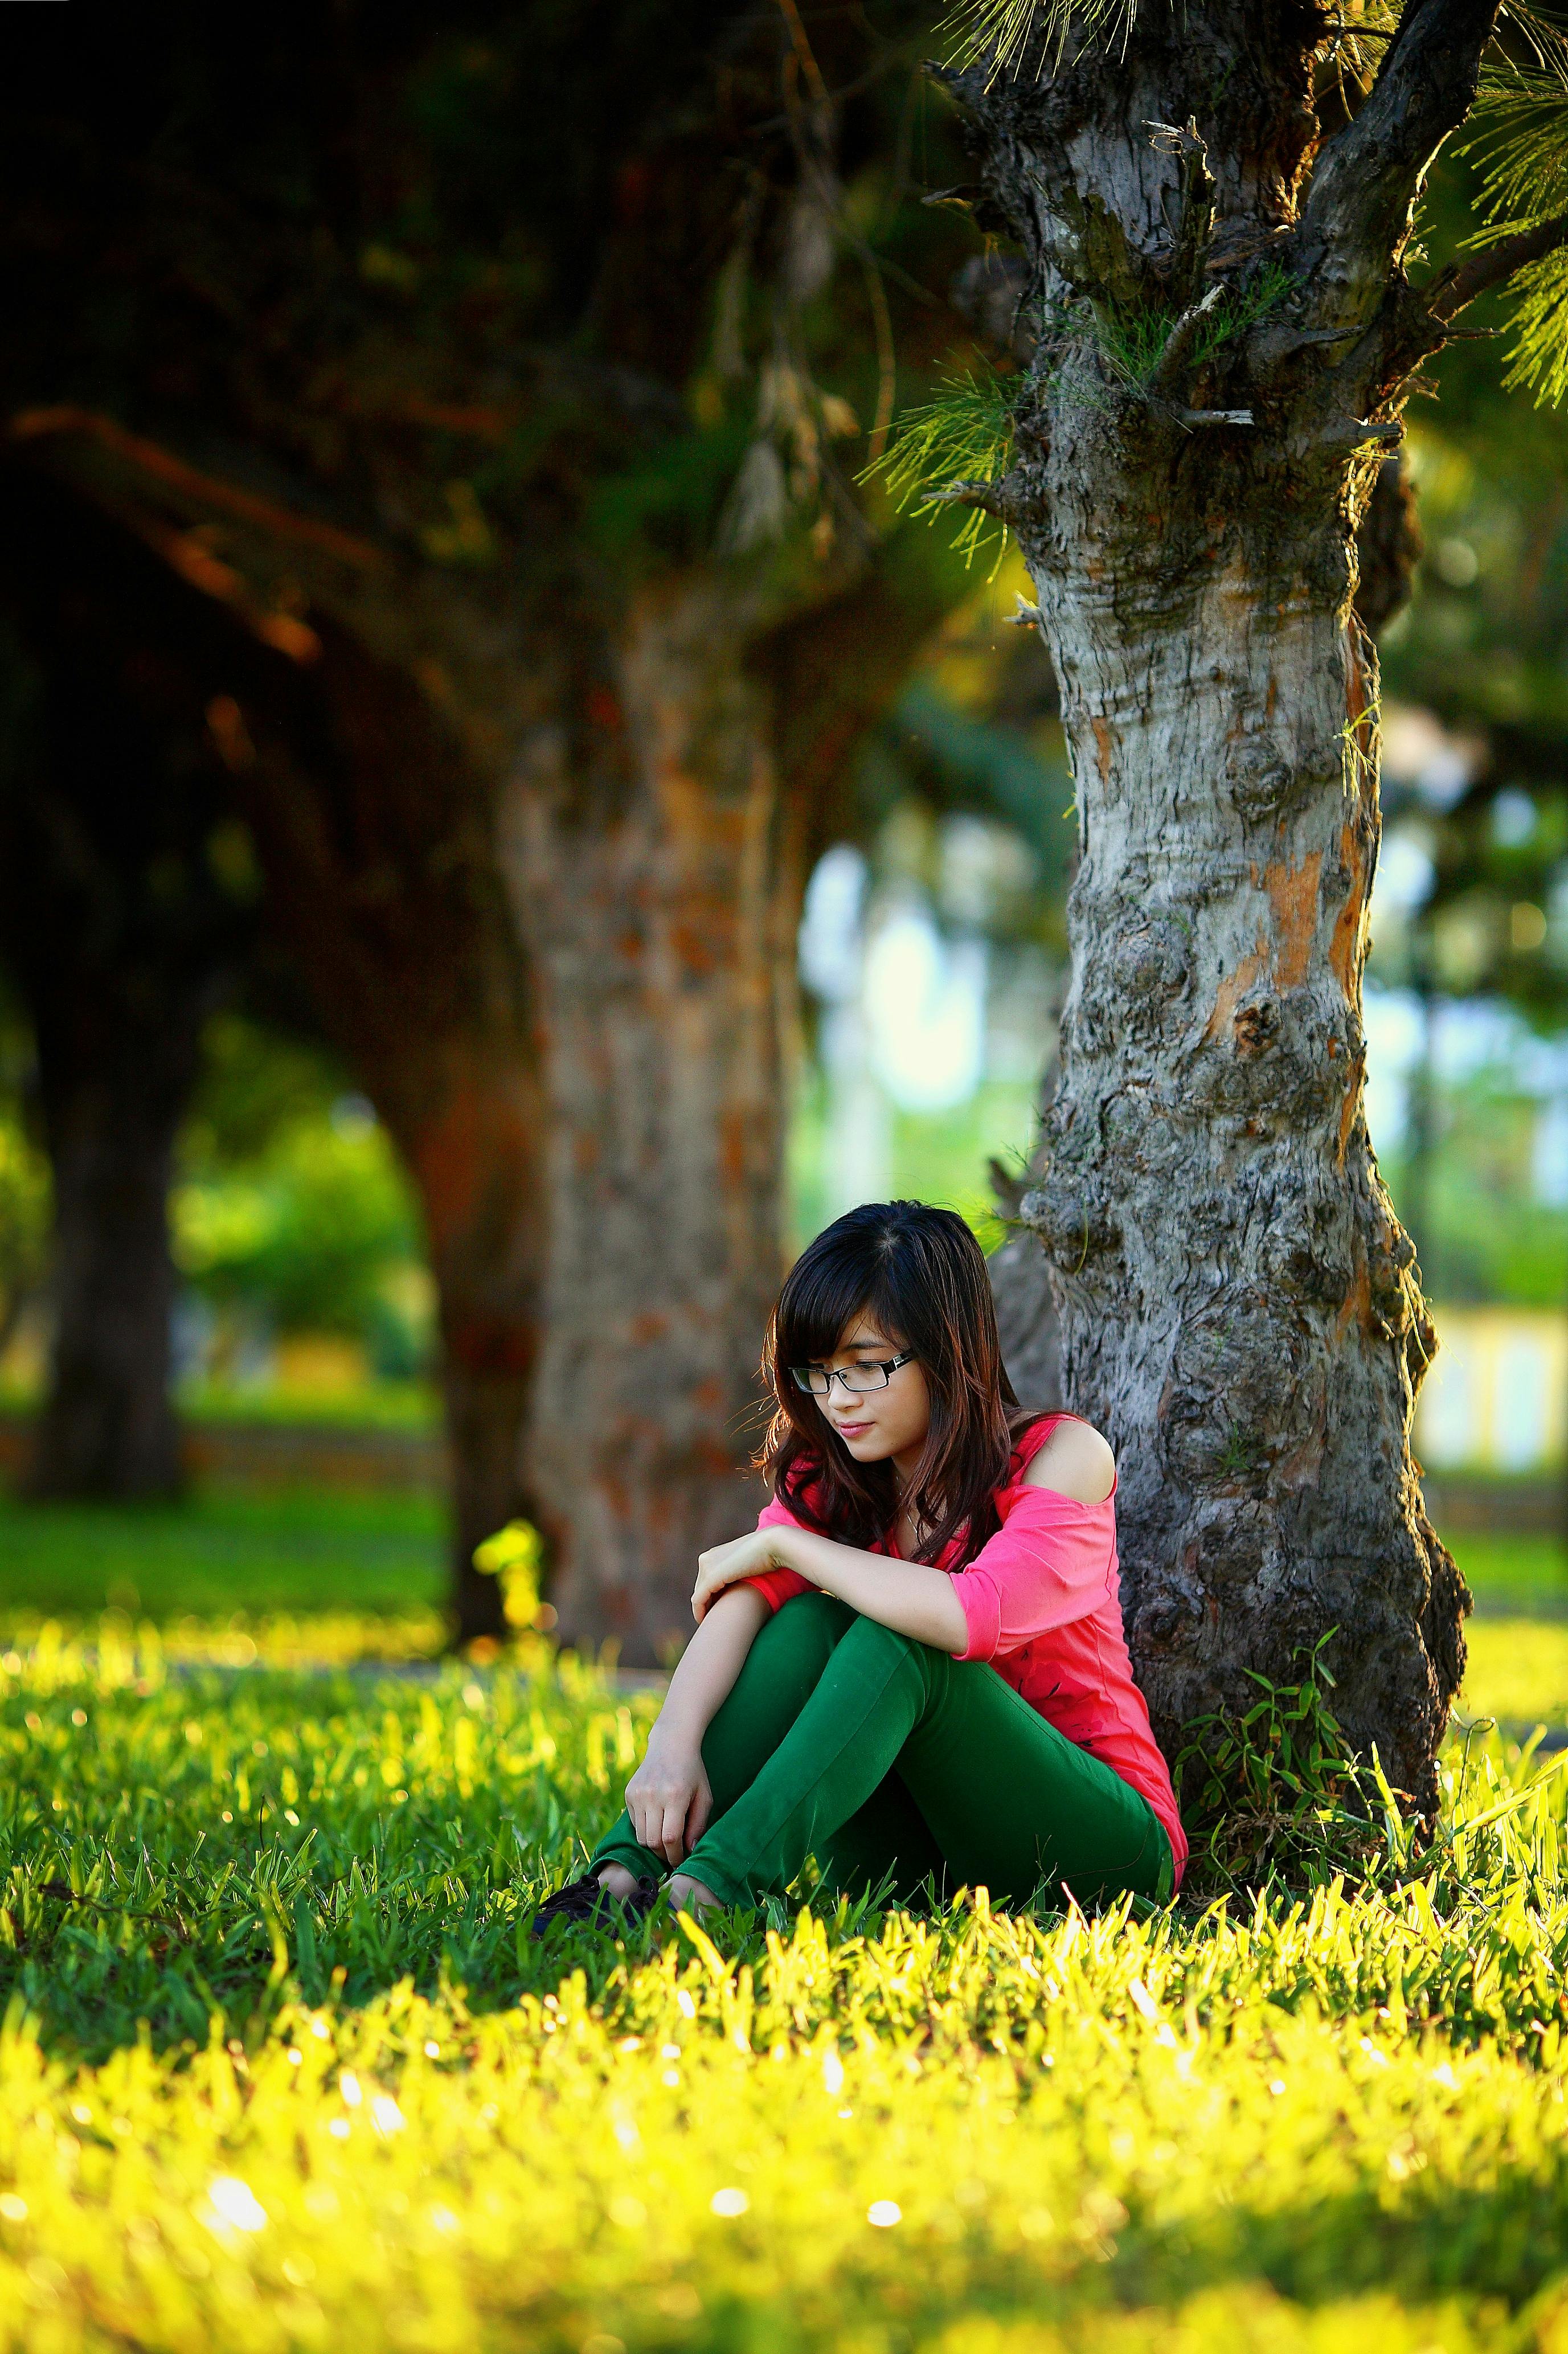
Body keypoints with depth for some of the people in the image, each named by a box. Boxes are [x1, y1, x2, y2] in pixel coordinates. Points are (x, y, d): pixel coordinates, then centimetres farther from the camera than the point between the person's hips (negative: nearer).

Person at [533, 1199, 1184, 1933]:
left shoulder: (1062, 1455, -11)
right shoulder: (832, 1478, 5)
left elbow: (979, 1615, -30)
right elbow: (740, 1600, -14)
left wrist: (782, 1545, -19)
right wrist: (674, 1740, -34)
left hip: (1099, 1846, -5)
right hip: (930, 1850, 5)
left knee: (896, 1642, -29)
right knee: (811, 1621, -20)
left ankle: (710, 1886, -44)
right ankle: (627, 1870, -35)